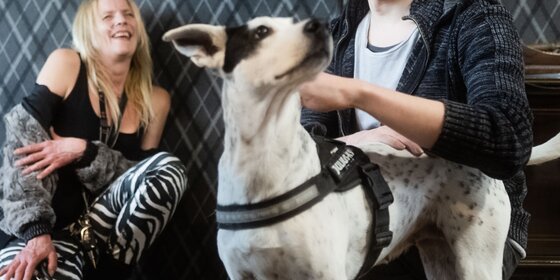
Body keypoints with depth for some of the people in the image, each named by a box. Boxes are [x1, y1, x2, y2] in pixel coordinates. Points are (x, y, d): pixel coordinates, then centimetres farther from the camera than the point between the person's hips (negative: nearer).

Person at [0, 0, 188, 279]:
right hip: (51, 228, -4)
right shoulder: (65, 64, -3)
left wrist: (82, 151, -15)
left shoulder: (155, 100, 7)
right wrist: (35, 231, -26)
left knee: (169, 167, -22)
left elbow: (145, 177, 3)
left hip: (105, 231, 4)